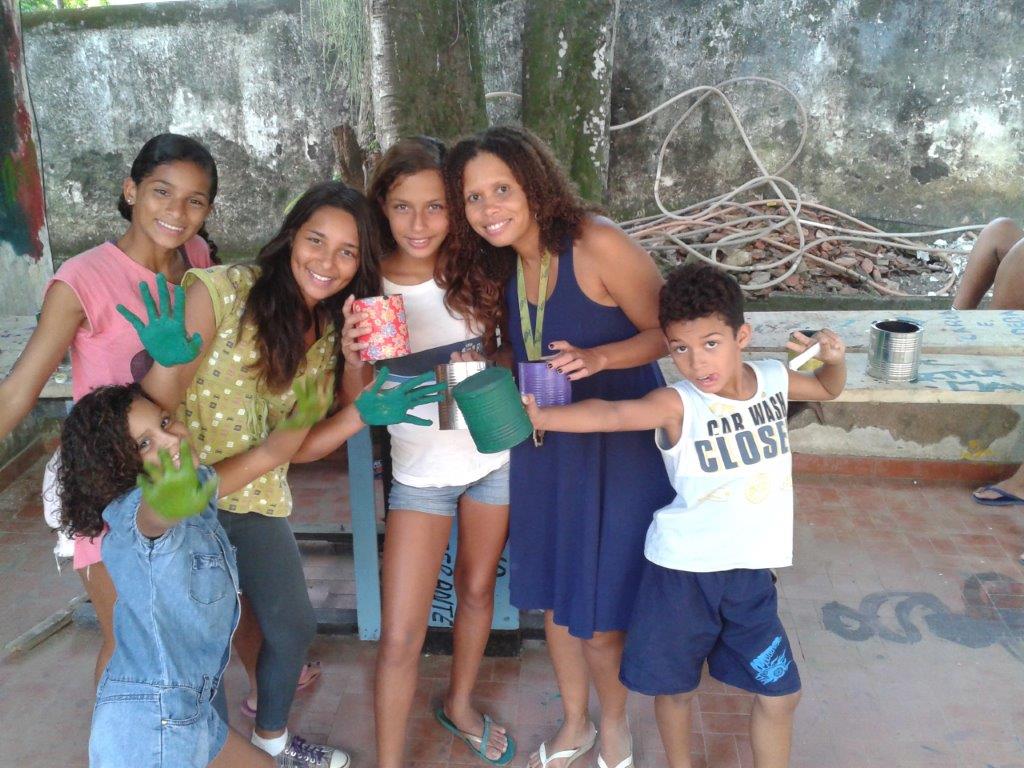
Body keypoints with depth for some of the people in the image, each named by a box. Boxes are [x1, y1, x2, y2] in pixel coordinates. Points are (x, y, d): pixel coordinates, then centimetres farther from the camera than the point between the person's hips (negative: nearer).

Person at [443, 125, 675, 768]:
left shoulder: (596, 244, -20)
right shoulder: (499, 265, 1)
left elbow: (667, 332, -15)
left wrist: (596, 358, -30)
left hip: (621, 444, -6)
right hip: (544, 446, 6)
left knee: (600, 608, 5)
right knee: (554, 597, 18)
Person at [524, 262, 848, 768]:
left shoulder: (774, 380, -2)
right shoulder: (678, 405, -18)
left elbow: (827, 390, 18)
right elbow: (611, 414, -32)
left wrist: (834, 360, -2)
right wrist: (541, 417, -43)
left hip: (749, 572, 3)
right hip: (681, 570, -3)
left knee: (779, 693, 13)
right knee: (675, 687, 15)